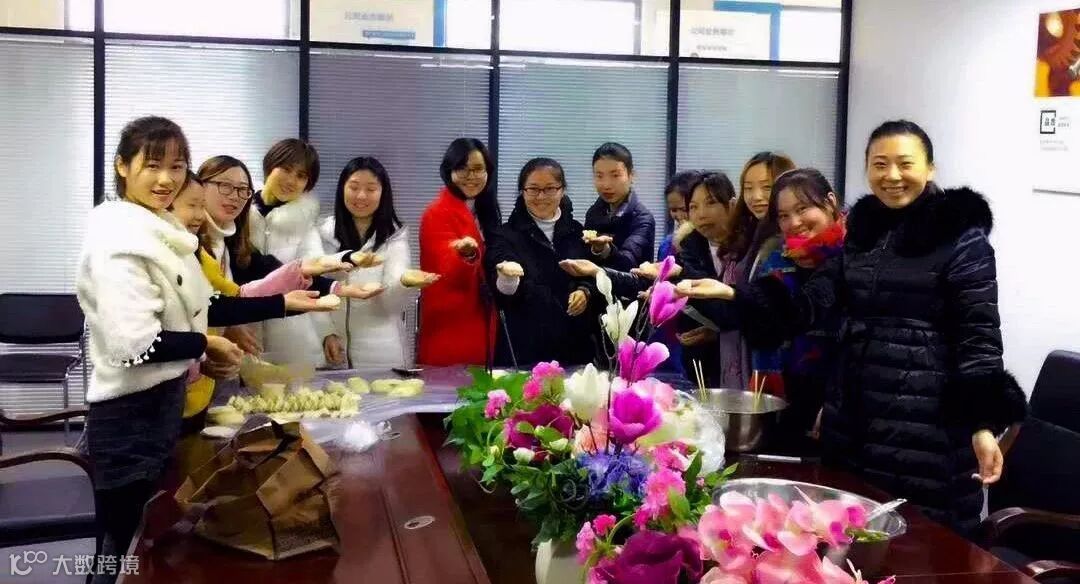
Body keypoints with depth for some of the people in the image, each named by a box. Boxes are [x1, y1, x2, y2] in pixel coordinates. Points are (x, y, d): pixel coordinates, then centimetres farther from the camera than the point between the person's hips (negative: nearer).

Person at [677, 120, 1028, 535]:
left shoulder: (961, 236, -6)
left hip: (926, 420, -6)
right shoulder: (861, 231, 11)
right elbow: (811, 304, 5)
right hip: (853, 412, 6)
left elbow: (978, 336, -9)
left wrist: (983, 424, -16)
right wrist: (730, 293, -6)